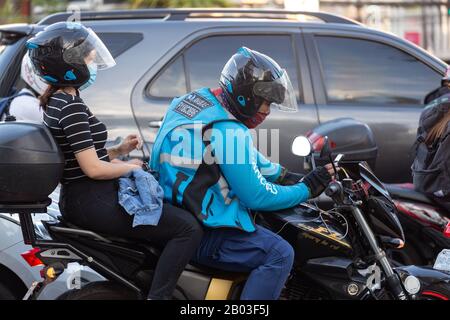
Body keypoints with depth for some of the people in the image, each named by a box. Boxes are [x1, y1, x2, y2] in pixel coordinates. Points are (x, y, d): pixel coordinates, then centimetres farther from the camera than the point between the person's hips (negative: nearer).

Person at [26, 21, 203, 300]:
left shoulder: (56, 100, 12)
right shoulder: (72, 107, -19)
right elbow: (93, 168, -22)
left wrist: (120, 150, 7)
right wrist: (131, 167, -6)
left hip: (78, 197, 11)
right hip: (92, 201, -11)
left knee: (172, 211, 27)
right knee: (189, 228, -17)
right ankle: (158, 296, -21)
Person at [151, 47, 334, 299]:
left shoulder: (197, 100, 9)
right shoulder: (230, 133, -21)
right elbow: (256, 196, -17)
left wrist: (284, 174, 20)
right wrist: (307, 189, -5)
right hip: (199, 236, -11)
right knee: (280, 254, -17)